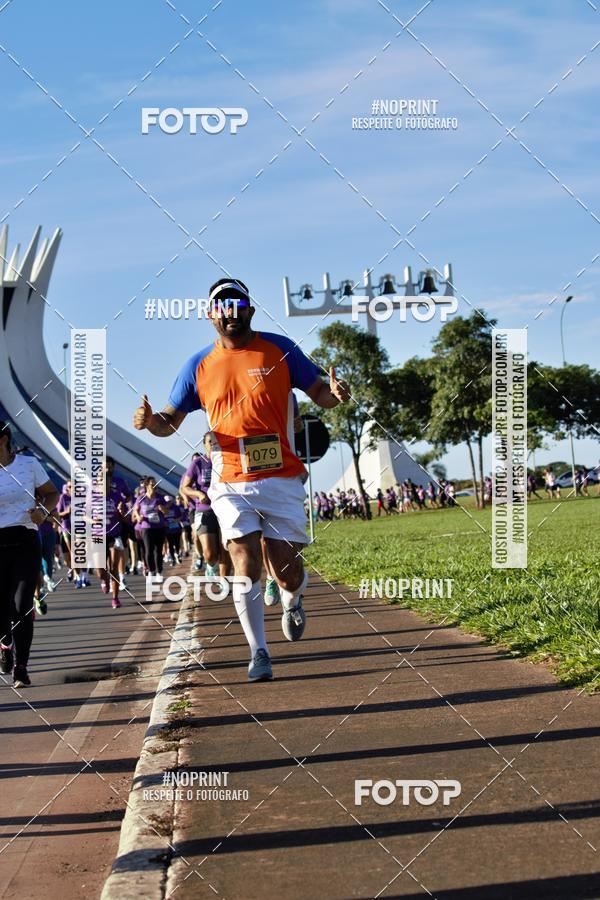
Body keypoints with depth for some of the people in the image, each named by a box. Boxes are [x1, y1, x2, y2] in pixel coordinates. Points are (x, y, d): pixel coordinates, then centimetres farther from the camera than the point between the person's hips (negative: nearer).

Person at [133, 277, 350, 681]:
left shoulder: (280, 349, 2)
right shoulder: (198, 366, 6)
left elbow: (320, 394, 5)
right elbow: (170, 422, 10)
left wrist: (335, 393, -19)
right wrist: (150, 420, -13)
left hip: (282, 481, 0)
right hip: (231, 485, 1)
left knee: (286, 570, 1)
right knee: (247, 568, -9)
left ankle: (293, 601, 39)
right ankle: (259, 653, 7)